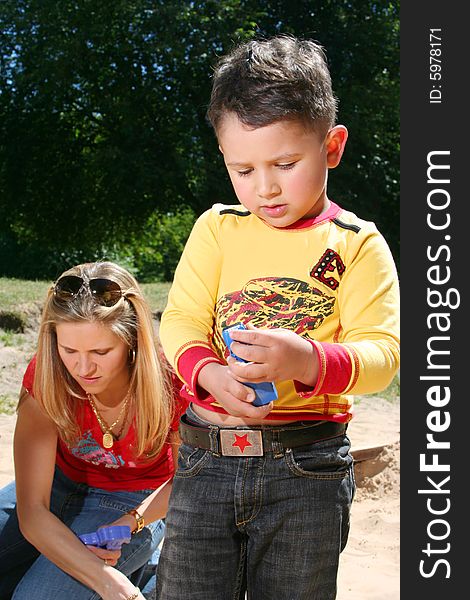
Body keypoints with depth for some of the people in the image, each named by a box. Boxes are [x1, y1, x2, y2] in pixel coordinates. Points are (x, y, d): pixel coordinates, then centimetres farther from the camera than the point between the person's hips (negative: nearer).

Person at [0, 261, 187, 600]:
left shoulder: (168, 384, -30)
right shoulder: (45, 377, -26)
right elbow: (32, 512, -28)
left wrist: (127, 526, -22)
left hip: (136, 502, -3)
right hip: (61, 483, 3)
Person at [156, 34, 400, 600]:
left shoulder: (358, 244, -2)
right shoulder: (216, 228, 5)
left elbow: (381, 351, -11)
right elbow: (181, 321, -1)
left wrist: (306, 361, -31)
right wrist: (210, 373, -23)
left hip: (305, 470, -2)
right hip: (204, 460, 2)